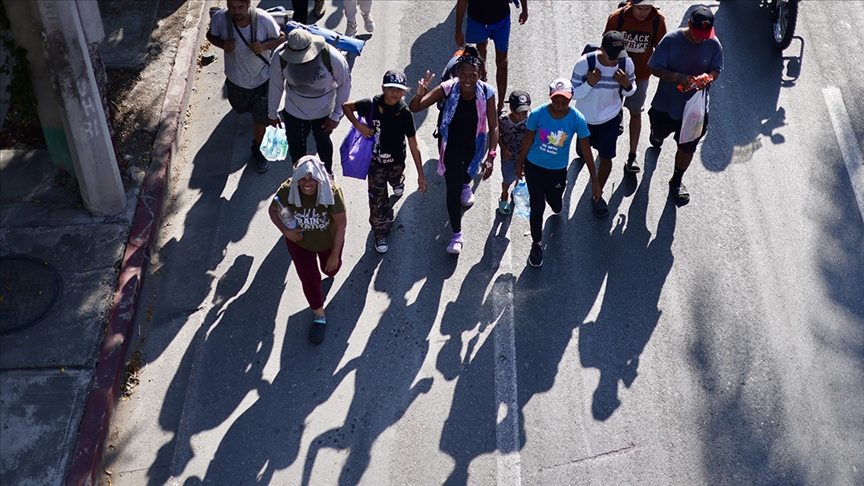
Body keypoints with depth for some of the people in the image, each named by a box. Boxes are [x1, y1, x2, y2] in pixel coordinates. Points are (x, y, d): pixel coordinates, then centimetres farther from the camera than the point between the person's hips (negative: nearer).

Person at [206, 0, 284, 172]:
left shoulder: (264, 19, -29)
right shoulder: (220, 18, -25)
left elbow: (280, 37, -11)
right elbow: (210, 35, -3)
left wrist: (264, 46, -30)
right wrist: (222, 44, -25)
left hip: (261, 78, -2)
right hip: (236, 78, 2)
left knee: (261, 117, 11)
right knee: (241, 108, 30)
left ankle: (258, 148, 41)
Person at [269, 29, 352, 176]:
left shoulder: (332, 57, -35)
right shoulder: (280, 56, -30)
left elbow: (345, 85, -17)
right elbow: (276, 85, -11)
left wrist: (336, 115, -12)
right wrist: (273, 113, 2)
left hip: (323, 111, 0)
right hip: (294, 111, 1)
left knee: (323, 142, 28)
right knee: (296, 147, 21)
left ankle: (328, 173, 57)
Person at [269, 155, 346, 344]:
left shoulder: (332, 191, -34)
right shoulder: (287, 190, -30)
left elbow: (341, 224, -24)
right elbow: (273, 210, -10)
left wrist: (335, 254, -18)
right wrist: (285, 231, -27)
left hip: (328, 241, 0)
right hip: (299, 242, 0)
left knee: (331, 270, 25)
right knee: (309, 280, 9)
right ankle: (319, 316, 35)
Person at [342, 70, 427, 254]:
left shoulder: (405, 114, -24)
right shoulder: (371, 105, -23)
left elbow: (413, 146, -20)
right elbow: (346, 106, -5)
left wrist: (420, 175, -18)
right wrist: (359, 125, -21)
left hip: (396, 161, 1)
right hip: (375, 161, -1)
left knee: (396, 179, 34)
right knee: (378, 200, 5)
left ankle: (398, 181, 72)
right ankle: (381, 233, 26)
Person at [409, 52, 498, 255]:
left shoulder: (486, 93, -26)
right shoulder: (448, 88, -28)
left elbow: (493, 127, -21)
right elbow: (414, 108, -28)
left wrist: (491, 156, -30)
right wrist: (420, 94, -51)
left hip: (475, 145, 2)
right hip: (452, 145, -2)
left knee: (467, 173, 32)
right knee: (453, 188, -6)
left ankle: (466, 184, 71)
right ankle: (456, 235, 9)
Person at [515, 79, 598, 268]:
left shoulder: (577, 119, -22)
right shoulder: (537, 114, -22)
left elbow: (586, 151, -13)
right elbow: (528, 140, -5)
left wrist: (594, 181, -9)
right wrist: (520, 163, 8)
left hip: (558, 171, 1)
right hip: (534, 167, -1)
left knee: (556, 207, 21)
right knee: (537, 207, 5)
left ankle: (552, 196, 61)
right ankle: (536, 244, 30)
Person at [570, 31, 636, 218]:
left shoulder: (626, 63, -21)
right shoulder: (584, 63, -29)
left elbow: (630, 91, -5)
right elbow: (573, 93, -20)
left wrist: (627, 84, -29)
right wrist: (589, 84, -39)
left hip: (610, 117, 1)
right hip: (586, 117, -1)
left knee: (606, 157, 5)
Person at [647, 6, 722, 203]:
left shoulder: (713, 44, -14)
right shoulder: (671, 40, -21)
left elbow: (716, 69, -1)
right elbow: (656, 69, -18)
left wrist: (708, 78, -26)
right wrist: (679, 77, -33)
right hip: (666, 104, -1)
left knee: (688, 147, 11)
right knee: (660, 133, 27)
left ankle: (676, 181, 35)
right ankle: (656, 135, 68)